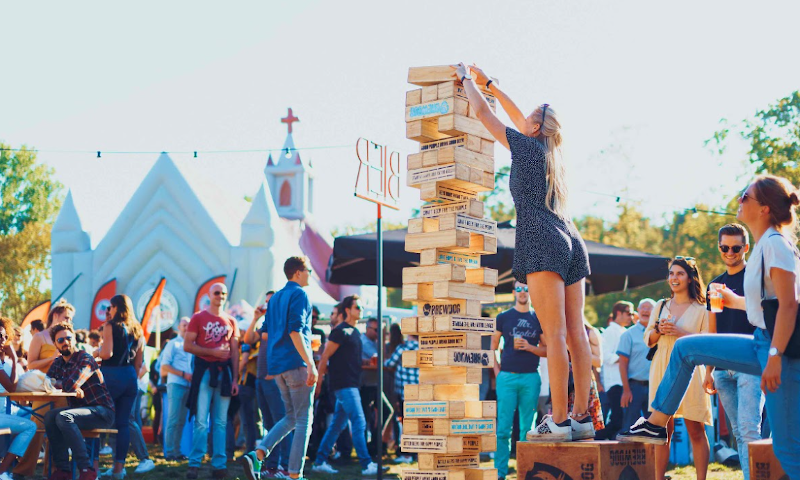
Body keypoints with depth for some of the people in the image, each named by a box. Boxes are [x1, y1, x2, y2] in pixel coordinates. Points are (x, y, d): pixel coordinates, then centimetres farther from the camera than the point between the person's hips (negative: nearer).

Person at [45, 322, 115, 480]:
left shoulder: (85, 359, -11)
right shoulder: (58, 363, 13)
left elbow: (71, 385, -24)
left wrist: (55, 382, -5)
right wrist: (74, 389, -16)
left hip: (102, 411, -7)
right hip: (79, 409, 7)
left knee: (64, 417, -30)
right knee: (50, 416, -18)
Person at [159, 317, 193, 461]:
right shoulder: (173, 344, 1)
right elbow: (165, 366, -7)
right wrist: (183, 374, -14)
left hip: (188, 386, 6)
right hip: (176, 384, -6)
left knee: (181, 421, 7)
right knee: (173, 420, -9)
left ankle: (176, 451, 11)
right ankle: (169, 453, -9)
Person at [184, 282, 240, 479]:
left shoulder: (231, 321, 12)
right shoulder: (198, 318, 2)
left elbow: (235, 353, 12)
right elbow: (187, 345, -4)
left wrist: (235, 379, 3)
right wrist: (213, 352, -14)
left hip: (224, 372, 3)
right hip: (204, 370, -3)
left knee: (221, 422, 5)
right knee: (201, 421, -7)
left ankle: (219, 464, 7)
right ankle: (194, 463, -4)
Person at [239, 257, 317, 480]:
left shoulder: (275, 298, 19)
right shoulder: (299, 294, -7)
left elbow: (265, 334, 19)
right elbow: (295, 331, -18)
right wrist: (311, 364, -22)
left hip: (277, 365, 8)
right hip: (296, 362, -8)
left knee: (292, 417, 15)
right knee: (304, 420, -3)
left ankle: (256, 455, -3)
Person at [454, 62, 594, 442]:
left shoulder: (527, 146, 1)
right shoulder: (551, 154, 21)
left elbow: (481, 112, 8)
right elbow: (517, 116, 36)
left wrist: (466, 80, 24)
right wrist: (487, 83, 43)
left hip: (542, 243, -8)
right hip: (571, 241, 8)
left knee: (555, 333, -13)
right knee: (576, 333, 3)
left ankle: (559, 421, -16)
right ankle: (582, 417, 2)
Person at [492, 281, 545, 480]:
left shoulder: (538, 319, 10)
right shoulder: (503, 318, 8)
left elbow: (547, 350, 9)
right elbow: (493, 347, 11)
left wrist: (529, 347, -8)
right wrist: (497, 371, -1)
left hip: (531, 377, 1)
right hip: (507, 377, -1)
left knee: (527, 427, 4)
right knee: (504, 427, -4)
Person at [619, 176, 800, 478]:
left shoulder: (775, 243, -14)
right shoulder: (763, 246, 13)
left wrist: (775, 356, -26)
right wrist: (735, 301, 29)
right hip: (762, 344, 10)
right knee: (685, 348, 12)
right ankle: (656, 425, 18)